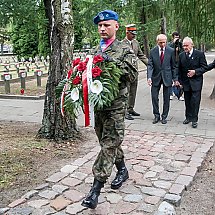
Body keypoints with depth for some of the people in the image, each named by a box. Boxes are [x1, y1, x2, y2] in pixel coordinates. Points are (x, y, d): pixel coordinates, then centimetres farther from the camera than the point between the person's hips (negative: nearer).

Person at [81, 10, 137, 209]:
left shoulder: (125, 50, -4)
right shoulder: (96, 50, 14)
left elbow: (132, 74, -13)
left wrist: (113, 61, -22)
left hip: (116, 104, -7)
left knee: (109, 143, -7)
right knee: (106, 140, 16)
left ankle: (96, 189, -5)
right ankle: (122, 170, 37)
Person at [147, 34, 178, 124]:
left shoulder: (171, 51, -3)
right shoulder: (152, 51, -2)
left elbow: (173, 66, 1)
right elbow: (150, 65, -6)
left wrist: (175, 78, -1)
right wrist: (149, 77, -20)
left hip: (167, 77, 0)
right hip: (156, 77, 1)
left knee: (166, 99, 6)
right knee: (154, 97, 2)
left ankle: (164, 117, 19)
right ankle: (156, 116, 17)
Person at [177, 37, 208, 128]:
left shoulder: (200, 54, -6)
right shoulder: (181, 55, 6)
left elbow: (204, 67, -5)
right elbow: (179, 69, 10)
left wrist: (195, 71, -20)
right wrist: (180, 81, 5)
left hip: (196, 83, -4)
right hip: (186, 83, 4)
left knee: (195, 101, -5)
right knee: (187, 102, 11)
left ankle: (194, 120, 4)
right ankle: (188, 117, 24)